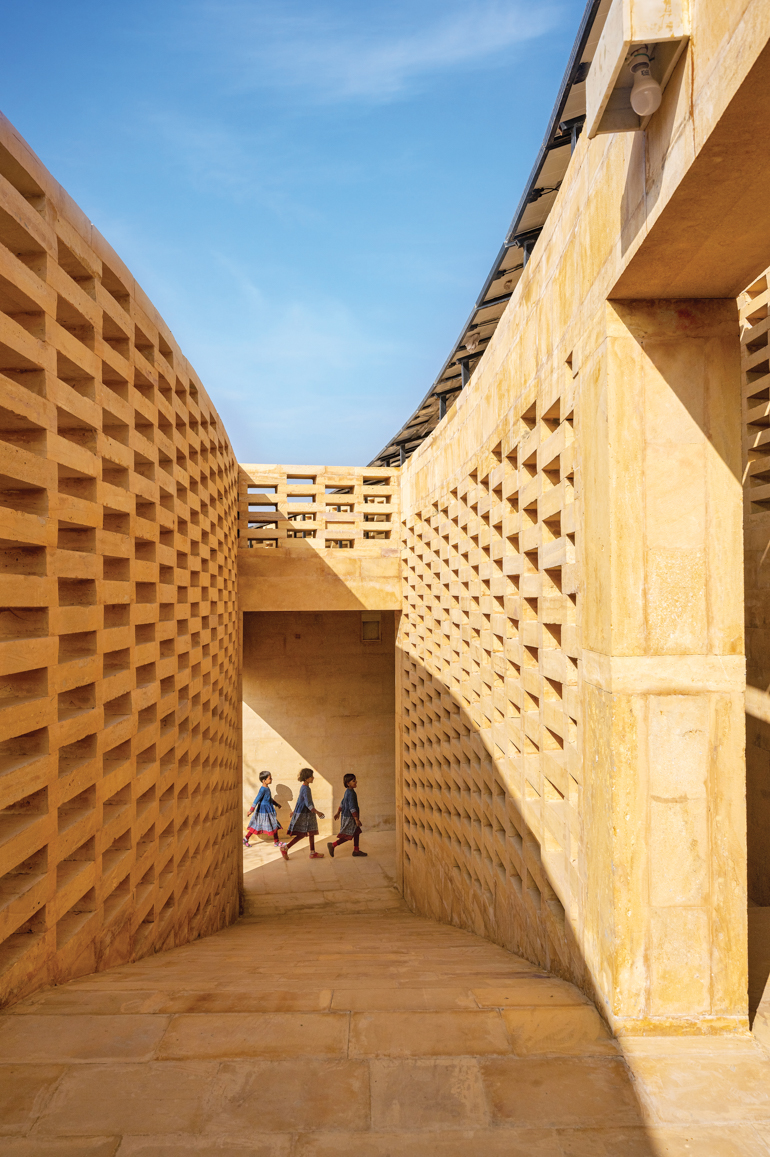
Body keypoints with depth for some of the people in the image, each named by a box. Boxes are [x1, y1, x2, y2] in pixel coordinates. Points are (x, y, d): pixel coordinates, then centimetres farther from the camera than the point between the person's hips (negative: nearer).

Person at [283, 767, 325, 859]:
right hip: (303, 814, -10)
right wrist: (317, 812, -28)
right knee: (301, 834, -5)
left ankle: (313, 852, 14)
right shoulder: (306, 789, -20)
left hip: (307, 814, 10)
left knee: (311, 833, 10)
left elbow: (300, 800, 22)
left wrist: (295, 811, 30)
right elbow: (308, 803, -27)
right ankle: (285, 848, 3)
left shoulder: (303, 787, 11)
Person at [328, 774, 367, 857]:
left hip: (346, 815, 10)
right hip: (349, 818, -10)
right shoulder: (351, 793, -22)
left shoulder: (347, 792, 9)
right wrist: (356, 819, -24)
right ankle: (333, 845, 5)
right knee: (348, 836, -3)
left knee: (356, 832, 13)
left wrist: (338, 812, 31)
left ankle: (356, 850, 18)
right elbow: (352, 807, -26)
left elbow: (342, 803, 21)